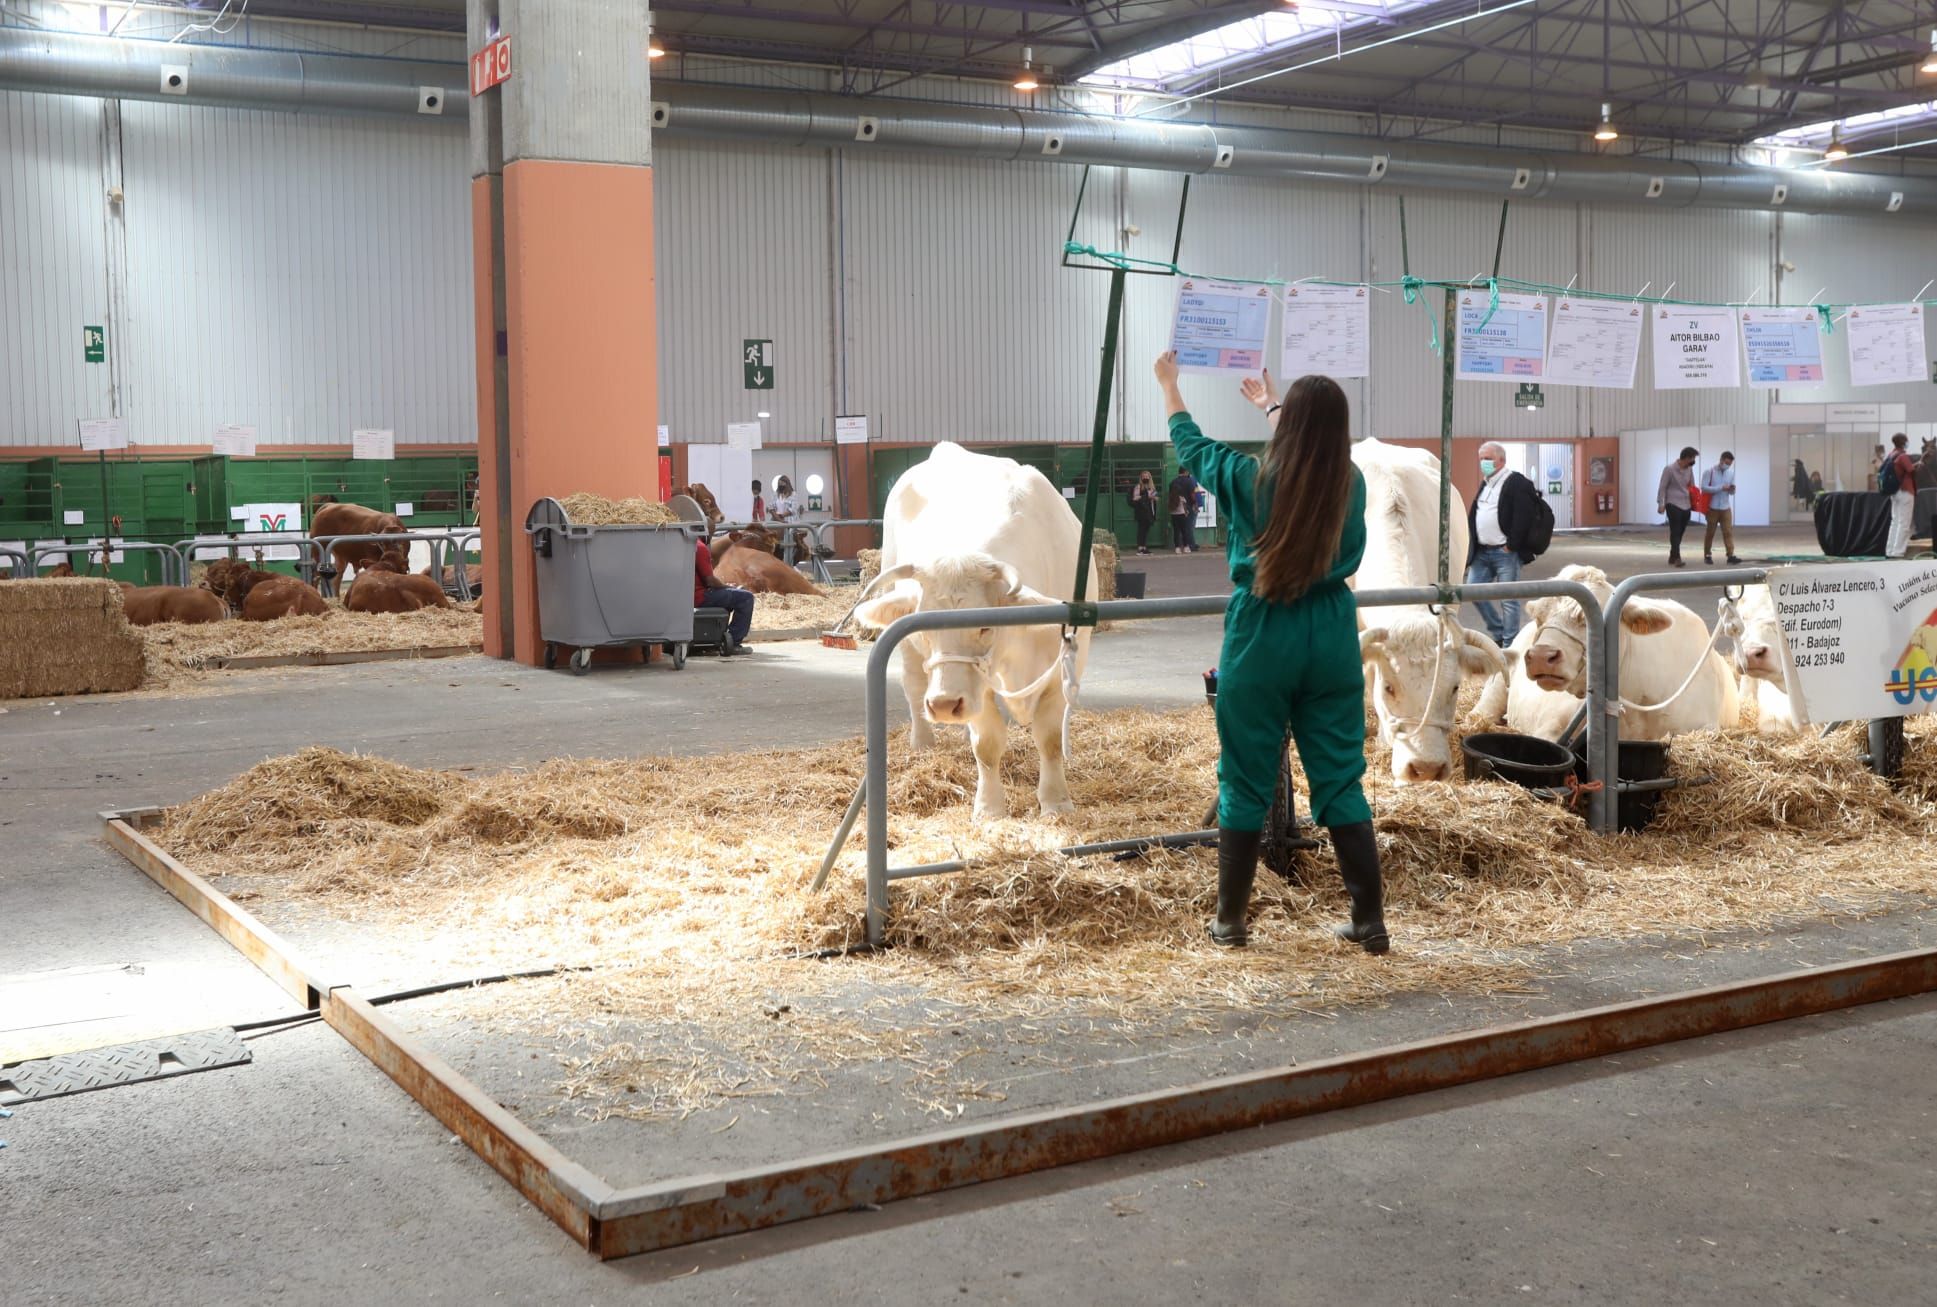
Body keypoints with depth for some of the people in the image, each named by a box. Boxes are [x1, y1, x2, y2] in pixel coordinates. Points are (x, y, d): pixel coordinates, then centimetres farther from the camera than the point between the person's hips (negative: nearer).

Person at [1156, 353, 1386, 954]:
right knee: (1340, 782, 8)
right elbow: (1314, 453, 25)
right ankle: (1371, 921, 9)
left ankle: (1230, 920, 15)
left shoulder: (1249, 479, -8)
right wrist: (1271, 405, 41)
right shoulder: (1351, 484, 0)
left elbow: (1189, 440, 11)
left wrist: (1168, 383, 29)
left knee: (1245, 784, 7)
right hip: (1331, 641, 3)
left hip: (1260, 644, -2)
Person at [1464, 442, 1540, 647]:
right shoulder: (1485, 484, 17)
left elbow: (1523, 517, -17)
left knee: (1508, 599, -3)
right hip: (1482, 551, 9)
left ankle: (1509, 643, 3)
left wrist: (1511, 545, -16)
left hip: (1505, 552, -9)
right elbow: (1474, 514, 21)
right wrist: (1472, 544, 11)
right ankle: (1498, 633, 21)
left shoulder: (1517, 483, -10)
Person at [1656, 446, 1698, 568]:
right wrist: (1660, 504, -13)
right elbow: (1662, 487, -9)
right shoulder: (1670, 469, -10)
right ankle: (1677, 558, -14)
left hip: (1686, 506, 6)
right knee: (1675, 532, -10)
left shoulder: (1689, 469, 7)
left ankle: (1672, 557, 16)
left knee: (1680, 533, 8)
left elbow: (1692, 486, 17)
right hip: (1673, 505, -6)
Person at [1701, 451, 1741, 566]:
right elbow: (1704, 487, -17)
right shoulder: (1709, 472, -6)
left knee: (1728, 532, -5)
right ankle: (1707, 555, 15)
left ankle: (1730, 555, -10)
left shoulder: (1731, 474, 9)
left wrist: (1732, 490, -10)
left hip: (1726, 508, 4)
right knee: (1710, 532, 5)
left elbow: (1732, 491, 16)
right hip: (1712, 508, -4)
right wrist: (1720, 488, -20)